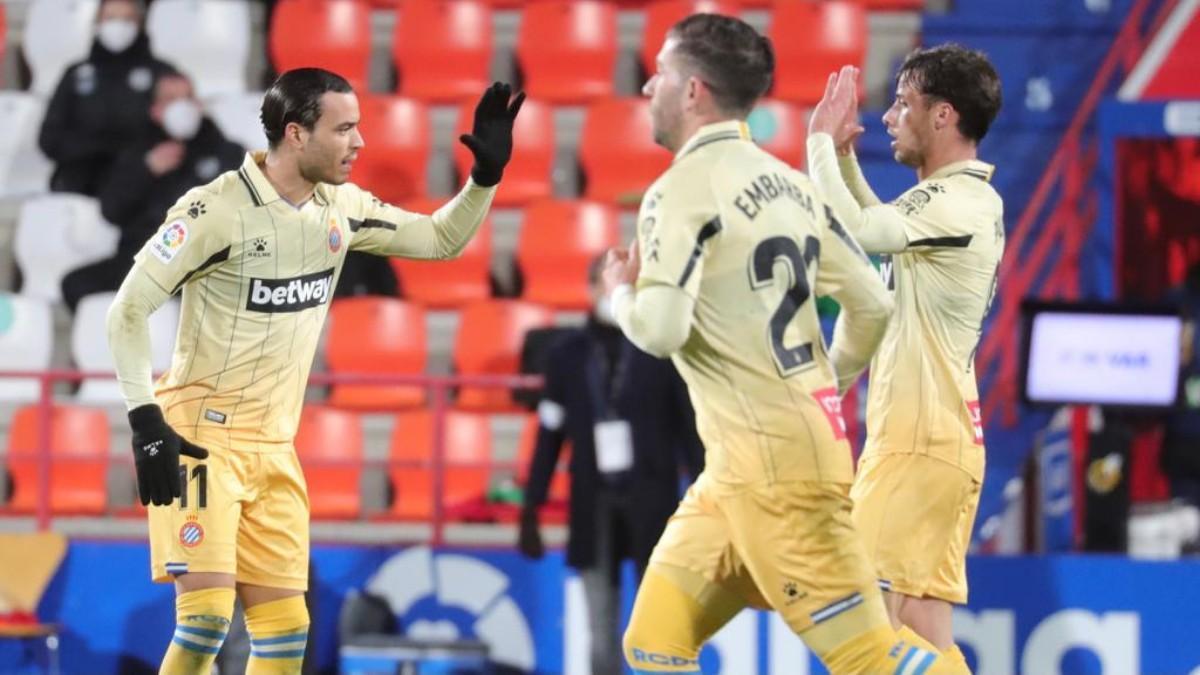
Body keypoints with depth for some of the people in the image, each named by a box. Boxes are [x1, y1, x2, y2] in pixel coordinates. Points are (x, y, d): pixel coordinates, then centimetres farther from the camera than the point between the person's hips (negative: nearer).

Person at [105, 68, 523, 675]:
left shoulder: (340, 207, 4)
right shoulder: (216, 210, -16)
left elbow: (440, 240, 16)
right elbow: (127, 311, -14)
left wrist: (486, 175, 0)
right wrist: (145, 421, -20)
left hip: (274, 450, 7)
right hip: (201, 439, -7)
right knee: (207, 614, -18)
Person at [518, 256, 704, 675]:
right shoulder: (567, 353, 6)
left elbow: (689, 428, 2)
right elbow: (550, 436, 9)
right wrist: (530, 511, 6)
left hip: (650, 499, -2)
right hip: (593, 502, 2)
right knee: (601, 631, 1)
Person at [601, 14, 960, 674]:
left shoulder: (683, 189, -12)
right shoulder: (785, 182, 11)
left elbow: (662, 329, -23)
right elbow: (871, 305, 12)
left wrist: (621, 294, -1)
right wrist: (826, 387, 28)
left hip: (771, 464, -9)